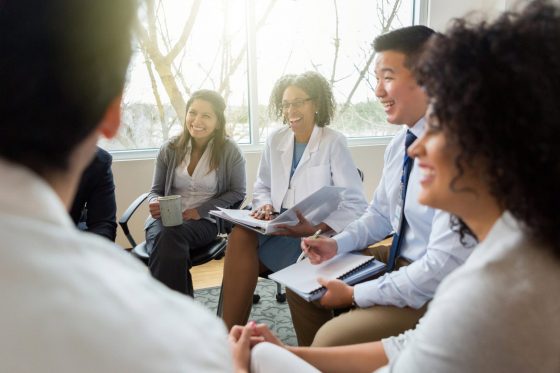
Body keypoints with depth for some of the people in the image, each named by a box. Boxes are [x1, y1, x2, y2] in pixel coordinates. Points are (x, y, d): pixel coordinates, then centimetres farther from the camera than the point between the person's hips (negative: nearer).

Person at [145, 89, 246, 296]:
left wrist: (201, 210, -10)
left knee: (169, 237, -34)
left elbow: (237, 192, 1)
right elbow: (156, 190, 13)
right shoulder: (170, 149, 6)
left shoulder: (229, 150, -1)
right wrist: (155, 202, -13)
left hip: (204, 221, -2)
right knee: (164, 238, -34)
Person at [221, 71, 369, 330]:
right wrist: (265, 205, -3)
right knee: (240, 235, -27)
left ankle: (231, 332, -10)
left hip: (316, 234, -5)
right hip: (278, 228, 5)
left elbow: (354, 204, -10)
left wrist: (315, 227, -24)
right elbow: (262, 187, 21)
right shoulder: (275, 140, 11)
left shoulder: (334, 142, -5)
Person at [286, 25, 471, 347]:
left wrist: (355, 294, -20)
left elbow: (445, 266, -28)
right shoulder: (400, 143, 1)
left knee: (330, 340, -20)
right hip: (400, 259, 8)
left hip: (439, 293, -8)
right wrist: (336, 244, -3)